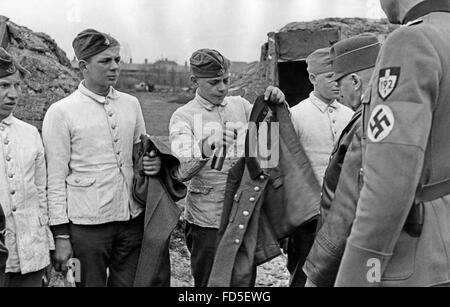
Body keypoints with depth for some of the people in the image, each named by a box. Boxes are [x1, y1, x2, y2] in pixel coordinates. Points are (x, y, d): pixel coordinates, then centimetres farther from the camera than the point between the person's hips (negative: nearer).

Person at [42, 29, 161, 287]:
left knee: (128, 283, 14)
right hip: (87, 225, -4)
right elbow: (56, 179, -5)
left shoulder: (132, 104, 7)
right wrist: (61, 236, -6)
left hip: (133, 218, 4)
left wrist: (153, 163, -5)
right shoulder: (61, 113, -6)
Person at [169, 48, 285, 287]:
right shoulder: (184, 116, -7)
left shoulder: (240, 105, 5)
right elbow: (181, 172, -19)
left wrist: (278, 104, -6)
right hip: (208, 221, -4)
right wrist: (206, 148, -39)